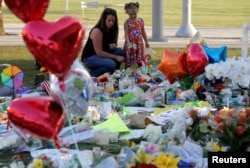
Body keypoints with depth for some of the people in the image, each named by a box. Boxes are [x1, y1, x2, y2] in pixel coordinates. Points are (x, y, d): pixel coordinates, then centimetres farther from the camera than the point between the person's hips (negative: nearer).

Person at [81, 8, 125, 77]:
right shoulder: (97, 31, -24)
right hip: (89, 58, -8)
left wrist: (113, 46, -14)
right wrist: (116, 57, -22)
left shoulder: (112, 29, -2)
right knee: (111, 64, -31)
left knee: (120, 51, -14)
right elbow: (99, 52, -24)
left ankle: (112, 73, 0)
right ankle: (91, 73, -8)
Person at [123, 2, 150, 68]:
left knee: (141, 60, 9)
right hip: (131, 44, -3)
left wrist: (146, 42, 15)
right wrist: (128, 42, -26)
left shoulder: (141, 21, 3)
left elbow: (143, 32, 12)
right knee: (129, 60, 1)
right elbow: (126, 33, -12)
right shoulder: (127, 22, -8)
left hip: (139, 43, 3)